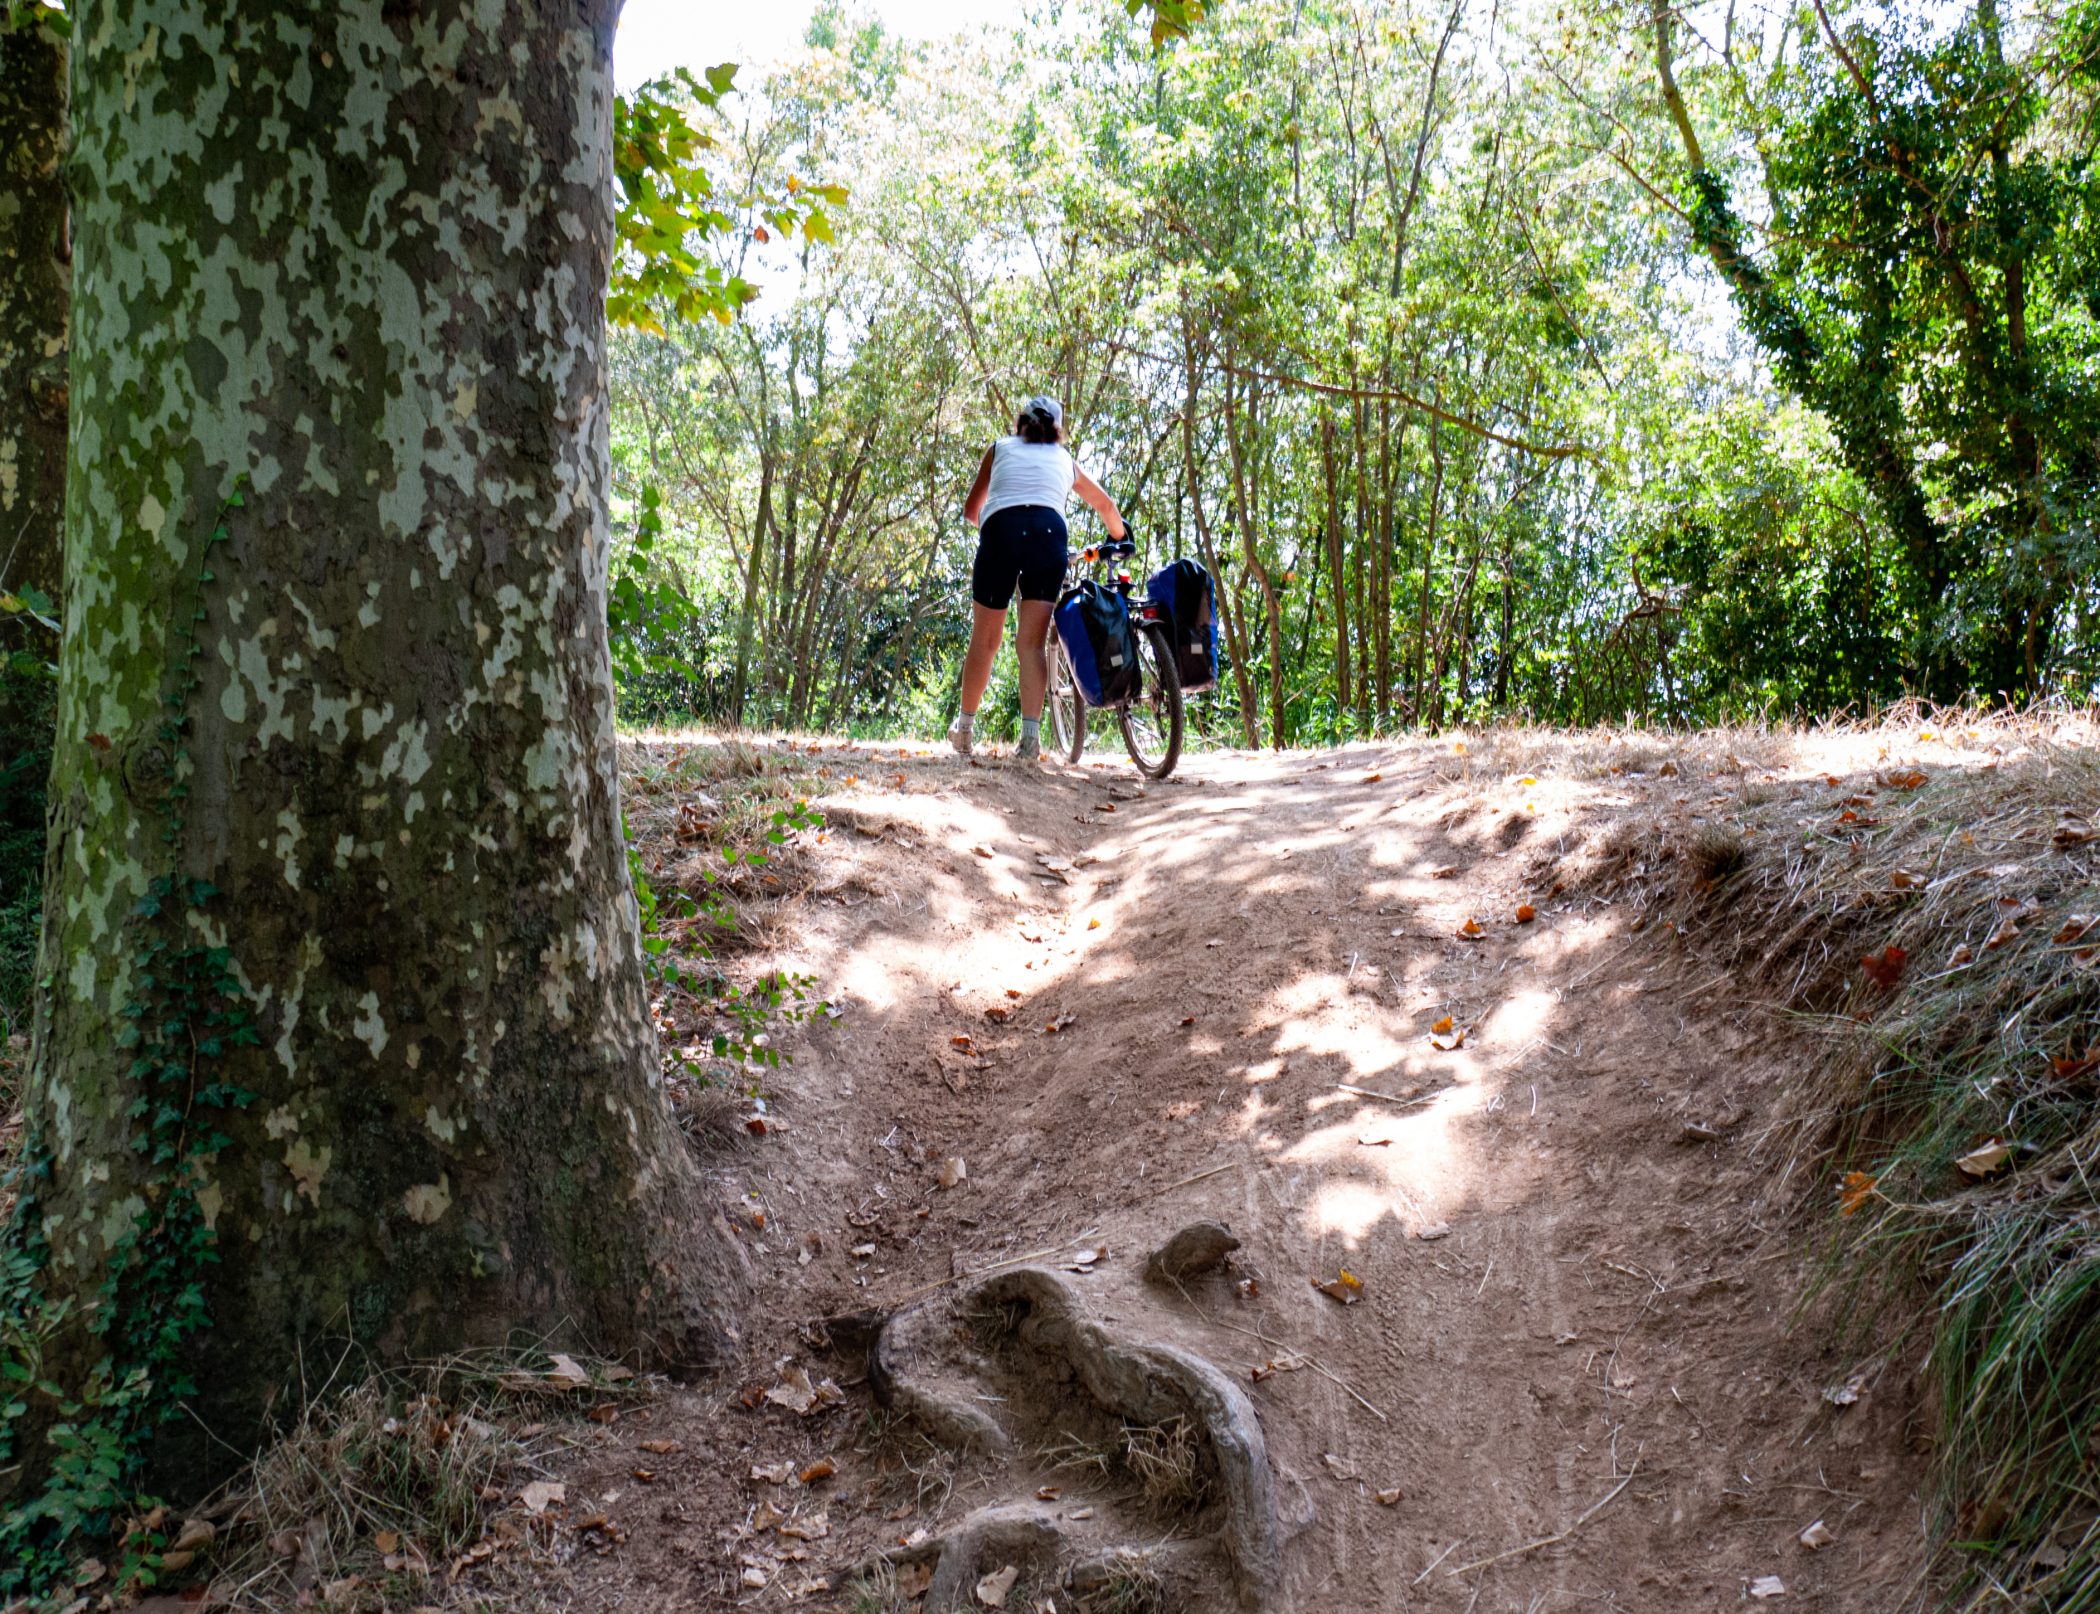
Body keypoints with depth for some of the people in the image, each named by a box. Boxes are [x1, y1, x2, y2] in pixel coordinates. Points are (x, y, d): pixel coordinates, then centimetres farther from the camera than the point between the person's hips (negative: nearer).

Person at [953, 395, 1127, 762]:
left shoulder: (1000, 448, 26)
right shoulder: (1065, 459, 30)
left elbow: (971, 510, 30)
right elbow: (1106, 504, 42)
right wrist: (1120, 540, 60)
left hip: (1001, 529, -1)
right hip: (1050, 534, 1)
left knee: (984, 640, 11)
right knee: (1032, 643, 1)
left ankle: (965, 727, 20)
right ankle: (1031, 733, -14)